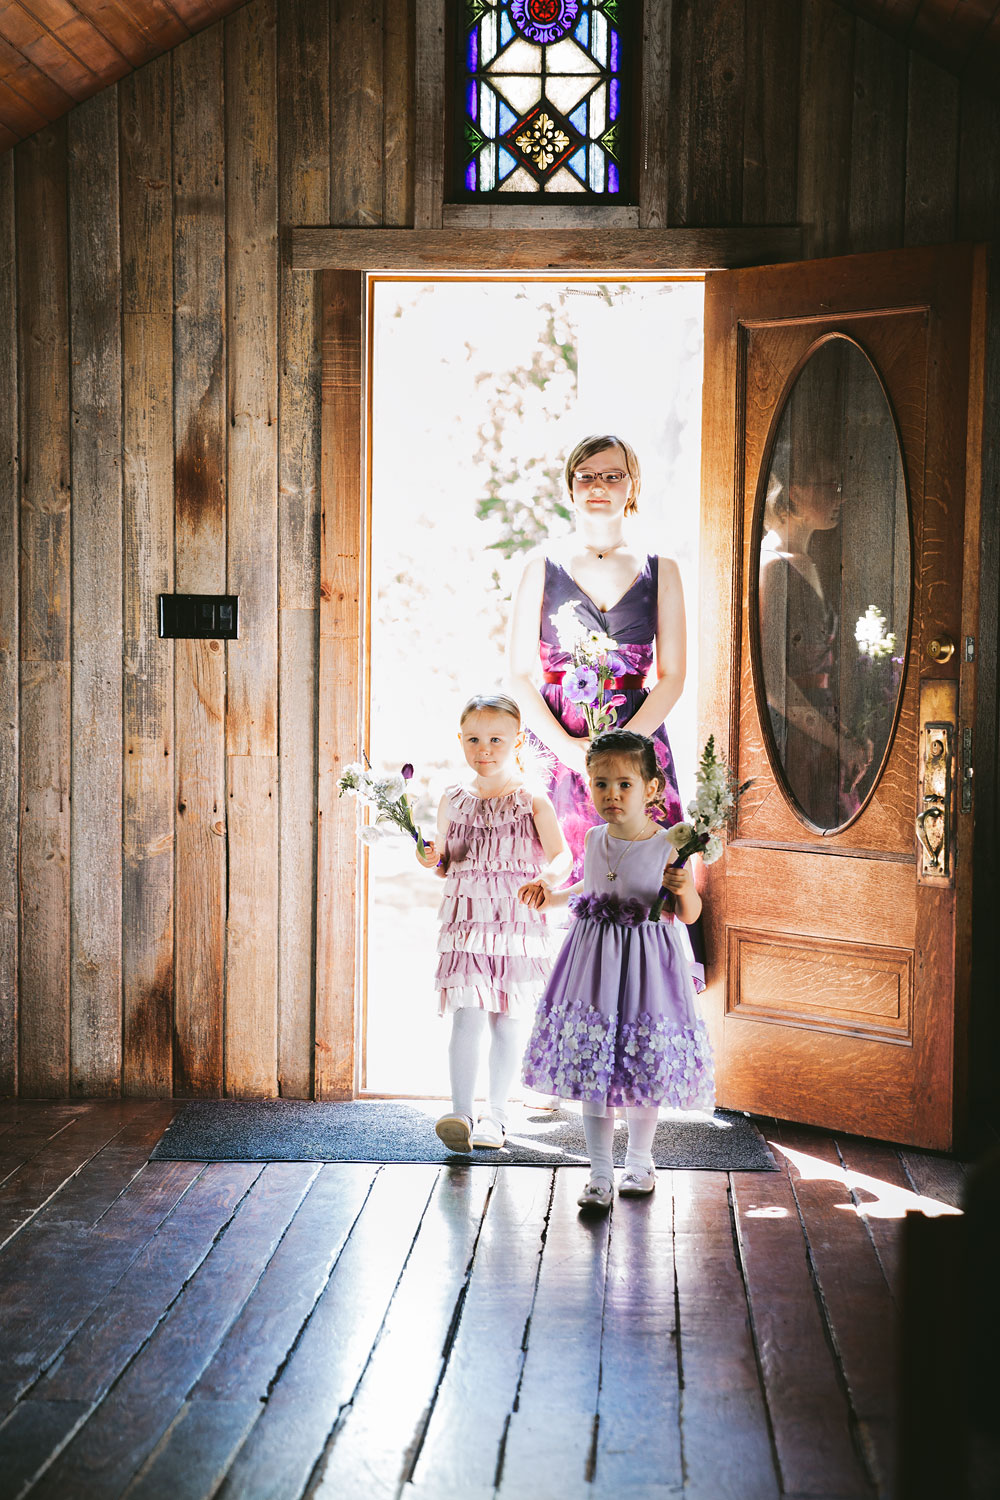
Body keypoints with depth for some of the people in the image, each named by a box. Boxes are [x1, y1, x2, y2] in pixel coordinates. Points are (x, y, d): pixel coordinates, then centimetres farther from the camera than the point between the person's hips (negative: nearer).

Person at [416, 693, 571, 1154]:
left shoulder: (532, 801, -1)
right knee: (467, 1017, -11)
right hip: (465, 923, 1)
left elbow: (561, 855, -10)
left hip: (518, 926, -1)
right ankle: (460, 1115, -13)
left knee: (507, 1023, 7)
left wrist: (549, 878, -31)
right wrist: (433, 859, -4)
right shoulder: (452, 802, 8)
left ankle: (495, 1116, 19)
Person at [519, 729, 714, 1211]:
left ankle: (639, 1163, 29)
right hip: (594, 963, 4)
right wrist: (550, 895, 15)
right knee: (591, 1066, 2)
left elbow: (690, 915, -5)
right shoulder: (594, 839, 3)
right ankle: (600, 1176, 11)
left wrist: (685, 890, -25)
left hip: (645, 968, -4)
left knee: (643, 1065, 6)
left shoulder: (667, 847, -10)